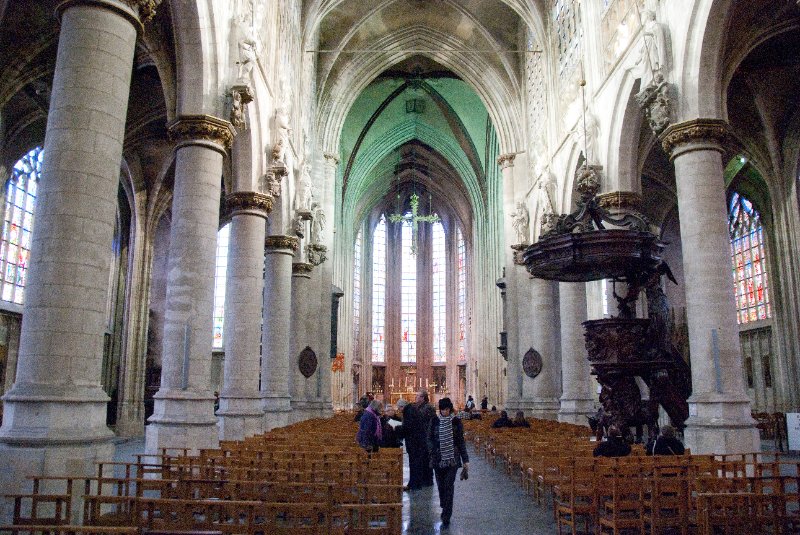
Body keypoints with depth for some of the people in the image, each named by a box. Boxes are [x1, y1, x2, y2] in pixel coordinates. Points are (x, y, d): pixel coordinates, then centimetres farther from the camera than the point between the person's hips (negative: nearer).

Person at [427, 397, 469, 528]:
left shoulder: (456, 422, 0)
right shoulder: (434, 421, 1)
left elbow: (461, 441, 5)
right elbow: (429, 438, 5)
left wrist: (465, 459, 3)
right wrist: (434, 450, -13)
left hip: (452, 459, -1)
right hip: (438, 458, 1)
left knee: (449, 487, -7)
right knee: (441, 486, 8)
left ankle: (446, 517, -4)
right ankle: (445, 511, 29)